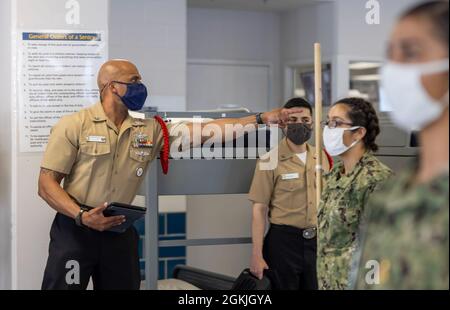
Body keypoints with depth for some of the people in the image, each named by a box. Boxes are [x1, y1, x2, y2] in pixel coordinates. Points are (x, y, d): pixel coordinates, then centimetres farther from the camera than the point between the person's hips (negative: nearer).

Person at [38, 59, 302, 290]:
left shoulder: (150, 130, 6)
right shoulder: (74, 125, -6)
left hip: (120, 233, 4)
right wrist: (82, 216, -22)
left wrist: (262, 119, -4)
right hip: (74, 230, -4)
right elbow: (47, 184, -7)